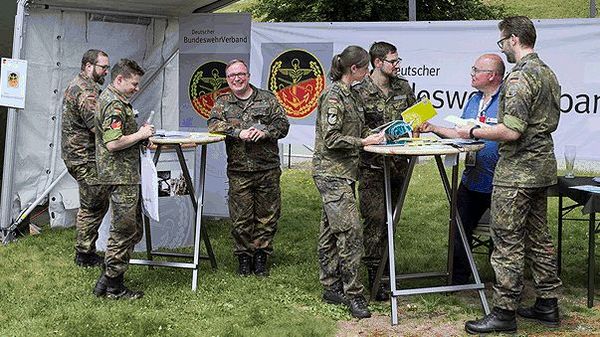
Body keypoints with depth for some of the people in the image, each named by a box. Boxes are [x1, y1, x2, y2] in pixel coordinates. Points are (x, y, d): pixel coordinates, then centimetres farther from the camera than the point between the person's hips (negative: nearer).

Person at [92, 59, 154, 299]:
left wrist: (140, 132, 13)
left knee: (133, 230, 15)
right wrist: (140, 135, -13)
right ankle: (111, 286, 5)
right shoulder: (115, 105, -17)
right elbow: (113, 143, -25)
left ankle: (110, 280, 21)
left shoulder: (110, 98, 18)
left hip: (126, 175, 11)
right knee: (124, 231, -4)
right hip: (121, 176, -11)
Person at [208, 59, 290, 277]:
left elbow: (283, 124, 2)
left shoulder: (267, 99, 8)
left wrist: (265, 132, -16)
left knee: (267, 215, 5)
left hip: (268, 169, 0)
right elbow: (214, 124, -7)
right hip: (239, 171, 0)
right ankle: (244, 258, 16)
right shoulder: (223, 102, 10)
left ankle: (261, 257, 18)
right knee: (241, 218, 2)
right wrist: (239, 132, -19)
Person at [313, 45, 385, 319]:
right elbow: (331, 139, -20)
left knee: (331, 231, 13)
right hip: (332, 172, -10)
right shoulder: (334, 96, -15)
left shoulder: (350, 94, 15)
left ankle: (331, 288, 19)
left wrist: (374, 134, 9)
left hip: (342, 172, 10)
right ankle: (353, 294, -7)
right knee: (350, 229, -12)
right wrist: (364, 142, -14)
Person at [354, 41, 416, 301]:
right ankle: (374, 275, -2)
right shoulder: (360, 92, -8)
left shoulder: (403, 87, 10)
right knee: (375, 218, -8)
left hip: (398, 163, 6)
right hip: (372, 165, -6)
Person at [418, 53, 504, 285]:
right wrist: (434, 128, 13)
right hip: (471, 179, 8)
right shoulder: (474, 100, 15)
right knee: (460, 230, 11)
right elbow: (461, 134, 21)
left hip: (497, 181, -8)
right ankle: (458, 279, 24)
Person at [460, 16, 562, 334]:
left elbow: (512, 131, -25)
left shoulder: (519, 76, -19)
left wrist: (473, 133, -12)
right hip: (542, 166, 10)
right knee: (538, 236, 16)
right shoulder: (548, 73, 13)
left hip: (517, 171, -10)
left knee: (508, 241, -3)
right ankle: (548, 304, 24)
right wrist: (499, 123, 21)